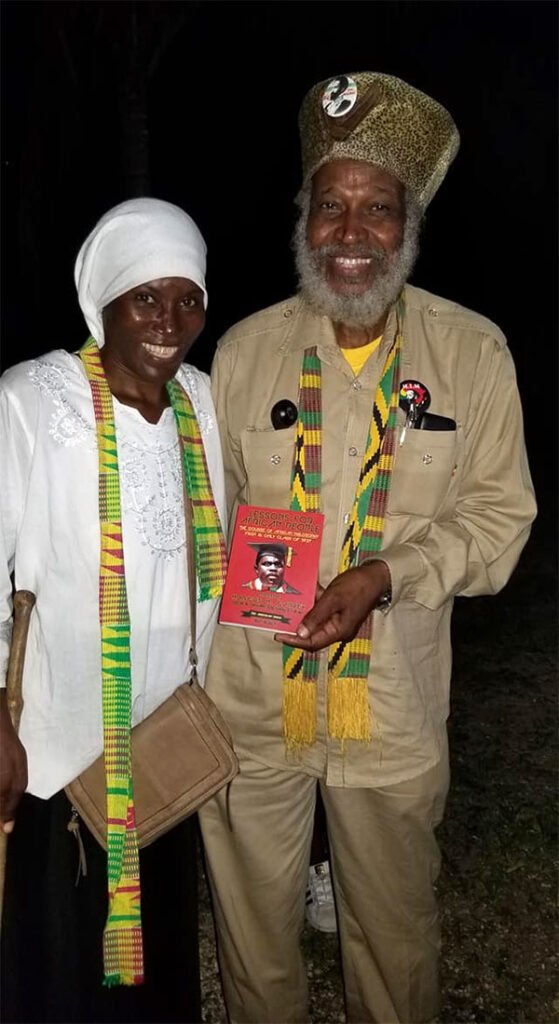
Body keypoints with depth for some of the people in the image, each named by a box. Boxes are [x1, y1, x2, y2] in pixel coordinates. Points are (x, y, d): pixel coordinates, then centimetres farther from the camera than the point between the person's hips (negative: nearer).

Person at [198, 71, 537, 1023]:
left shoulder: (473, 353, -6)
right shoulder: (246, 348, -3)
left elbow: (498, 514, -3)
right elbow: (209, 505, 7)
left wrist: (385, 576, -19)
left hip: (394, 706, 0)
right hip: (250, 697, 1)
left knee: (394, 930, 21)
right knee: (253, 924, 21)